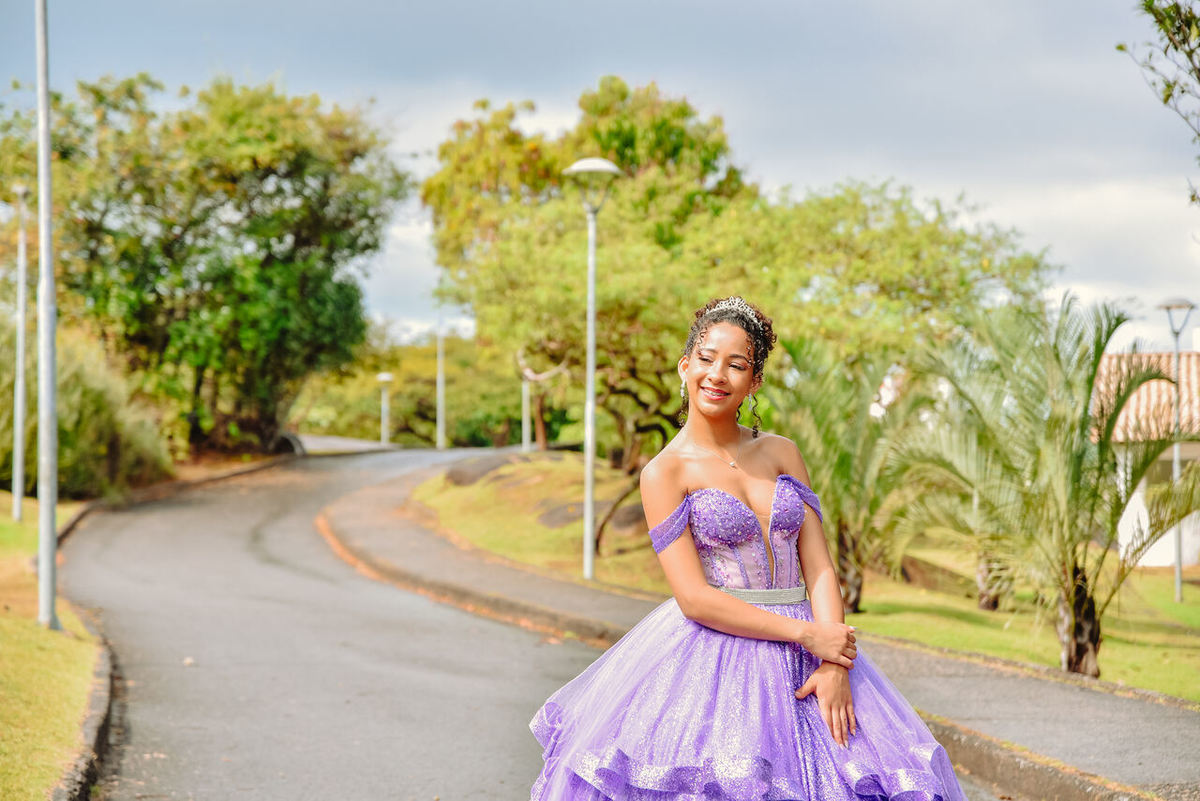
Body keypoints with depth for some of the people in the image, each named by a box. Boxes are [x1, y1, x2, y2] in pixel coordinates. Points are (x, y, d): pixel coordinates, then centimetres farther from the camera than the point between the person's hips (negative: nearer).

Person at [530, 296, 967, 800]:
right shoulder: (664, 472, -4)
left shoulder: (782, 453, 10)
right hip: (712, 658, -4)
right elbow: (694, 598, -11)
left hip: (800, 662, 4)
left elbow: (819, 568, 5)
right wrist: (806, 634, -13)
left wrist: (835, 666, -10)